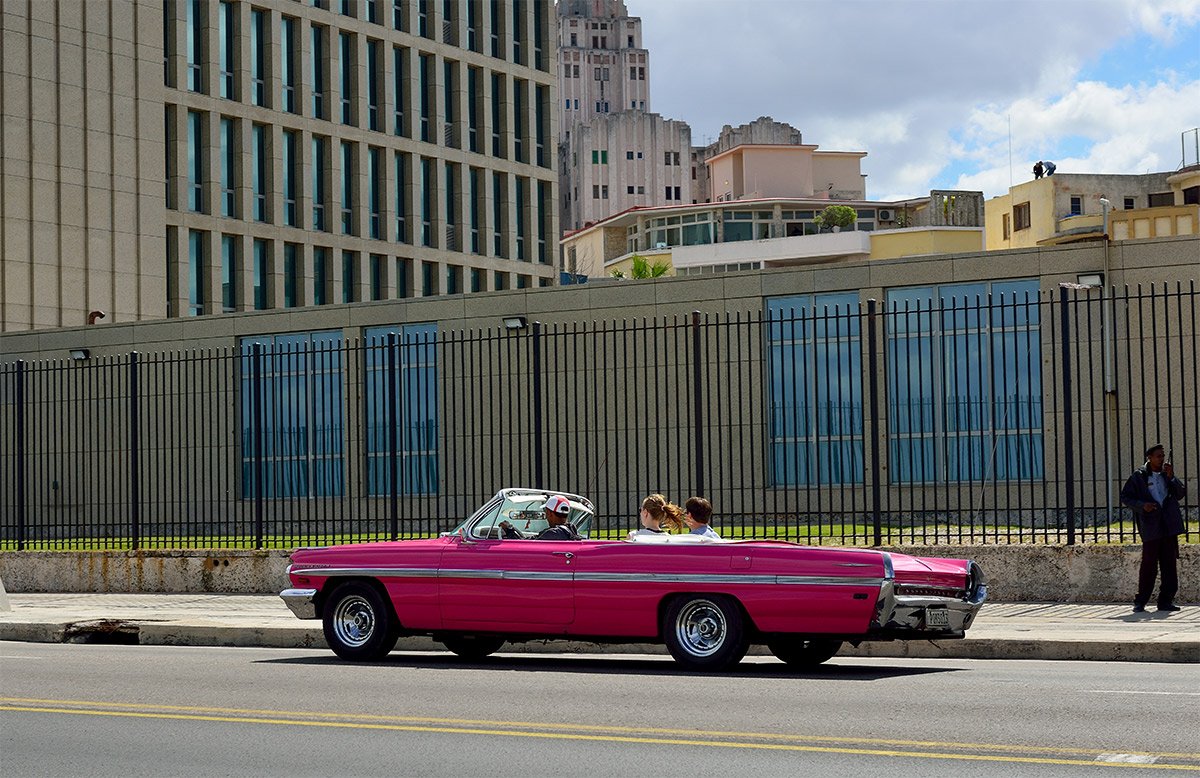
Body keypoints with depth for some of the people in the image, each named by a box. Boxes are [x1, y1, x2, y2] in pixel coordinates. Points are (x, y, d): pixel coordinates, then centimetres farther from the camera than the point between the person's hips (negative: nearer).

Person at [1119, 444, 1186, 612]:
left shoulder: (1166, 474, 14)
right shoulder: (1139, 476, 1)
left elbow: (1181, 494, 8)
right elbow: (1125, 498, 0)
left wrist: (1171, 477, -5)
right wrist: (1142, 505, -15)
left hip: (1169, 526, 4)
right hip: (1151, 527, -4)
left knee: (1169, 564, 3)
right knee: (1149, 565, -4)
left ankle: (1166, 601, 9)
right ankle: (1141, 601, 5)